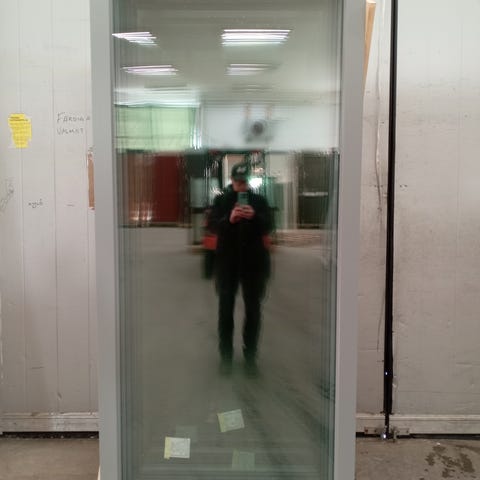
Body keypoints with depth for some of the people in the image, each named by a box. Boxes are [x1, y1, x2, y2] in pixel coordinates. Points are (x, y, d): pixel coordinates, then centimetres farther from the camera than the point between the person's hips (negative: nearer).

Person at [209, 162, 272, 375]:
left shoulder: (259, 200, 4)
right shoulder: (221, 199, 3)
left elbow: (267, 228, -3)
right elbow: (213, 225, -7)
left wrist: (255, 217, -22)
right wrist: (229, 219, -26)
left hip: (254, 261, 1)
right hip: (227, 261, 0)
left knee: (253, 310, 7)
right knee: (225, 309, 6)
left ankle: (250, 356, 19)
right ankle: (225, 356, 17)